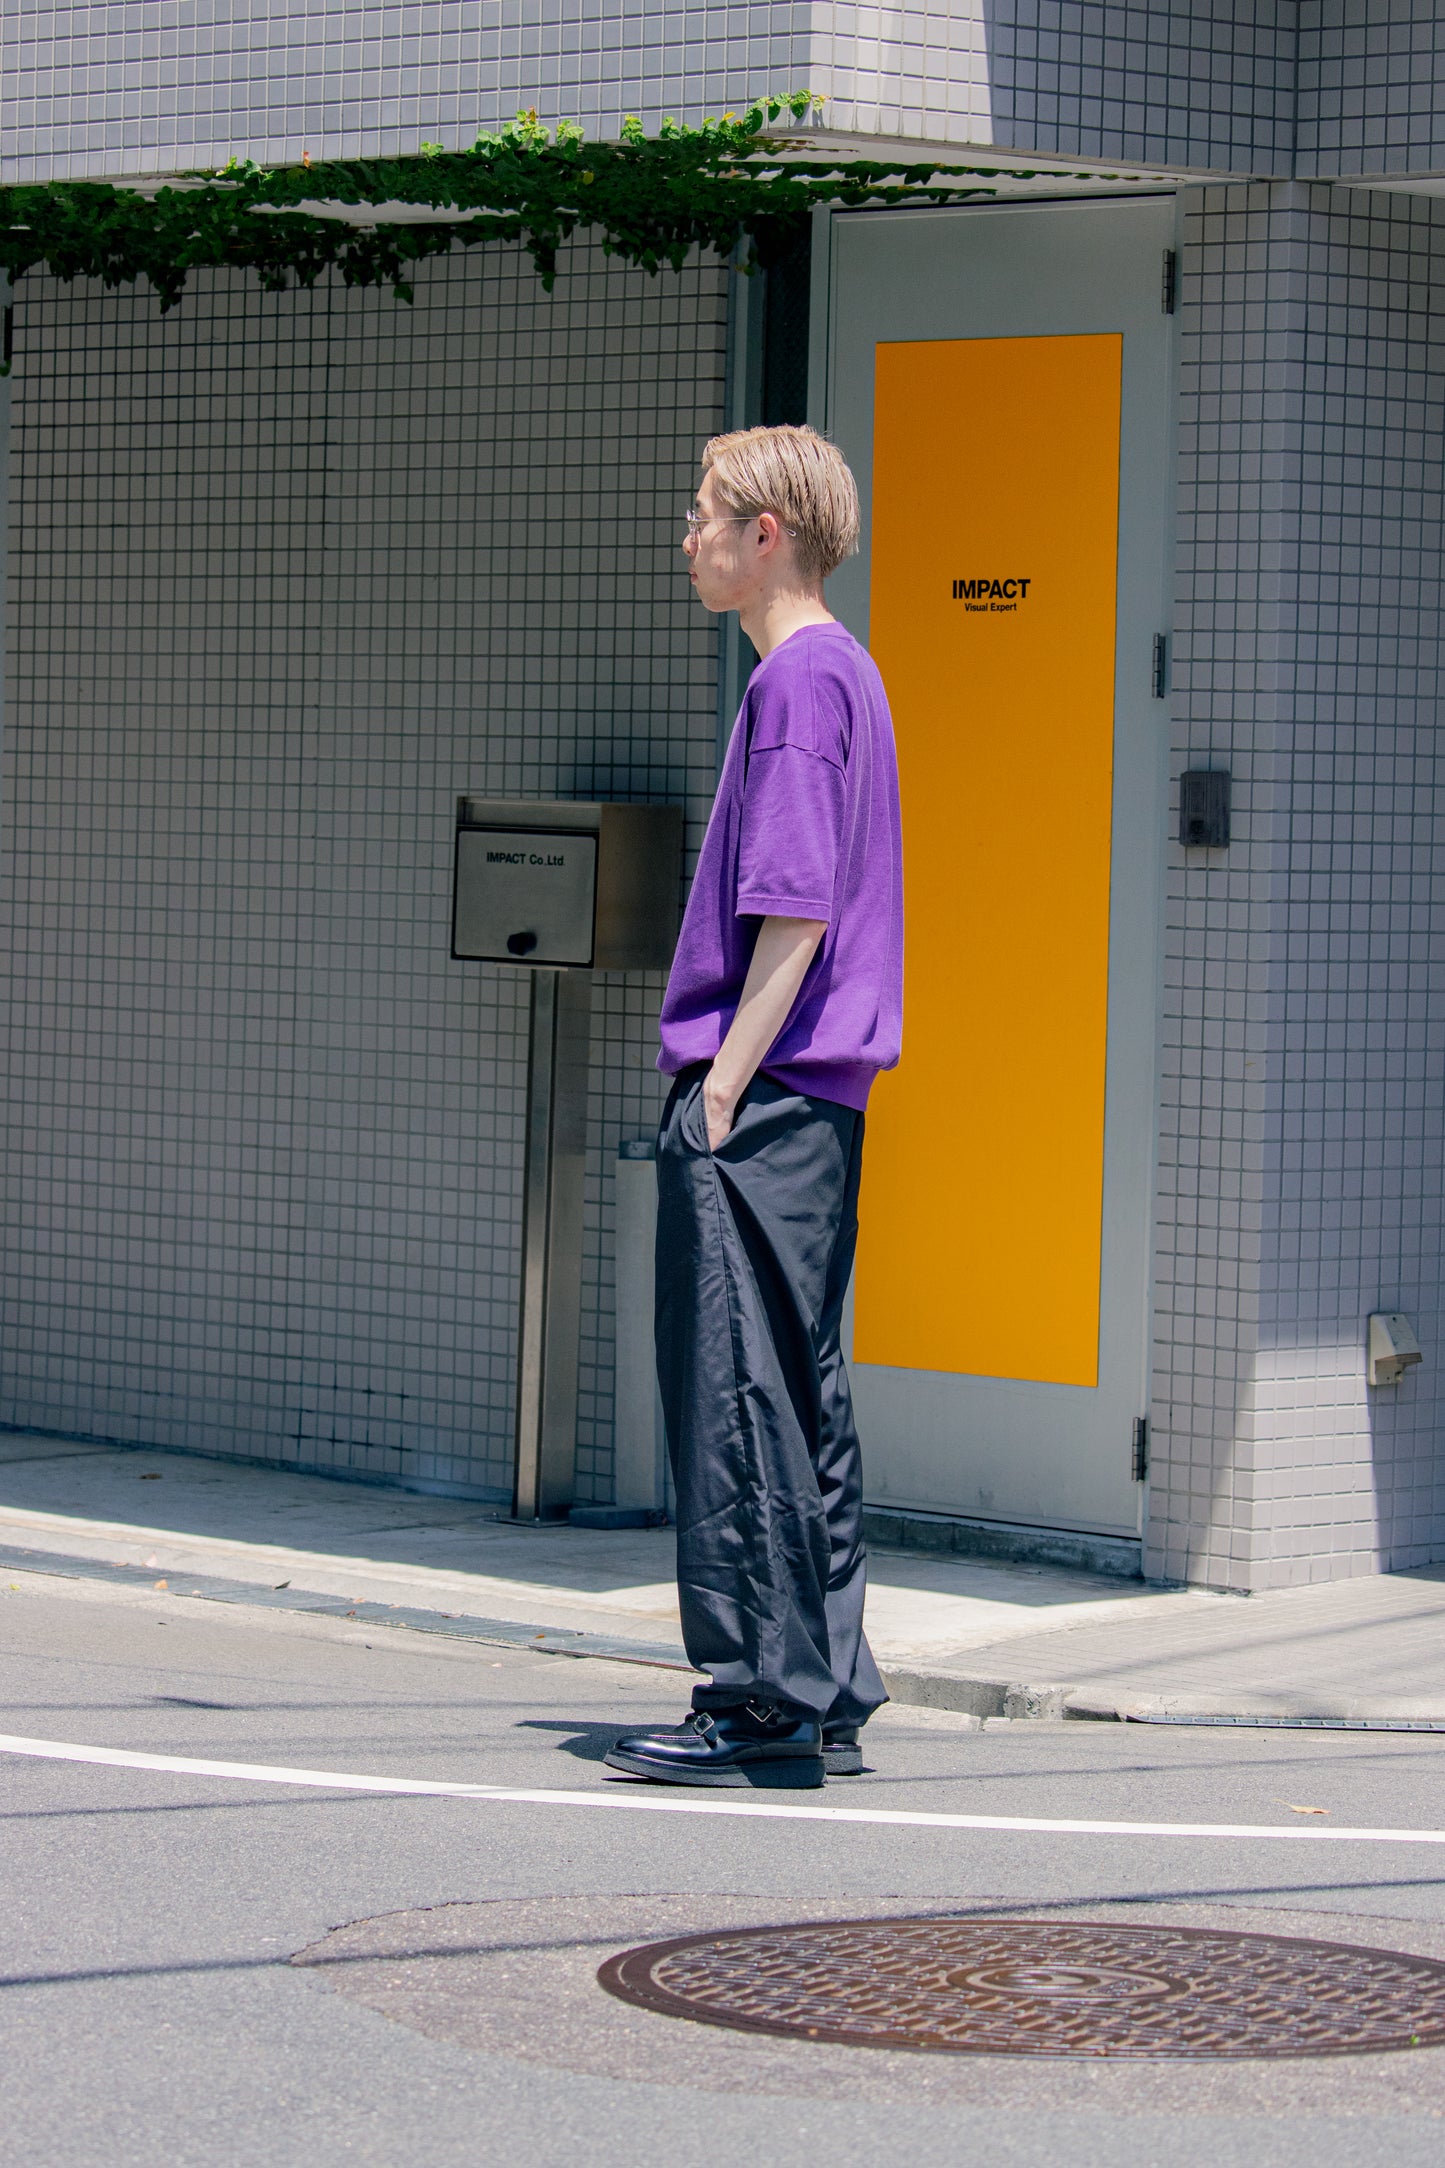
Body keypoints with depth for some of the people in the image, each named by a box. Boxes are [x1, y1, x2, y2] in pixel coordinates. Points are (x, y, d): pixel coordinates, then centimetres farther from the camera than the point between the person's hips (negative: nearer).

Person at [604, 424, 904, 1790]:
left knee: (739, 1396, -8)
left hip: (763, 1102, -10)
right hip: (818, 1098, 10)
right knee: (802, 1400, 12)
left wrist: (729, 1077, -18)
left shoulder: (800, 677, -11)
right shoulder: (843, 673, 19)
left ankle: (763, 1701, -7)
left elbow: (797, 910, -18)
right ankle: (824, 1702, 15)